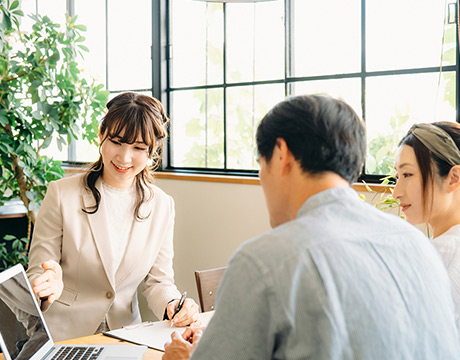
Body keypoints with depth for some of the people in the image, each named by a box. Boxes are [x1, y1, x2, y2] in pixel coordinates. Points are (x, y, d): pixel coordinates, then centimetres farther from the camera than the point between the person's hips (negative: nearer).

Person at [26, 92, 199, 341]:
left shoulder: (161, 206, 4)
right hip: (62, 335, 1)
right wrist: (51, 285, -26)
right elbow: (36, 274, -4)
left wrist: (172, 305, -12)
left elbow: (158, 280, 9)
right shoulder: (61, 194, -5)